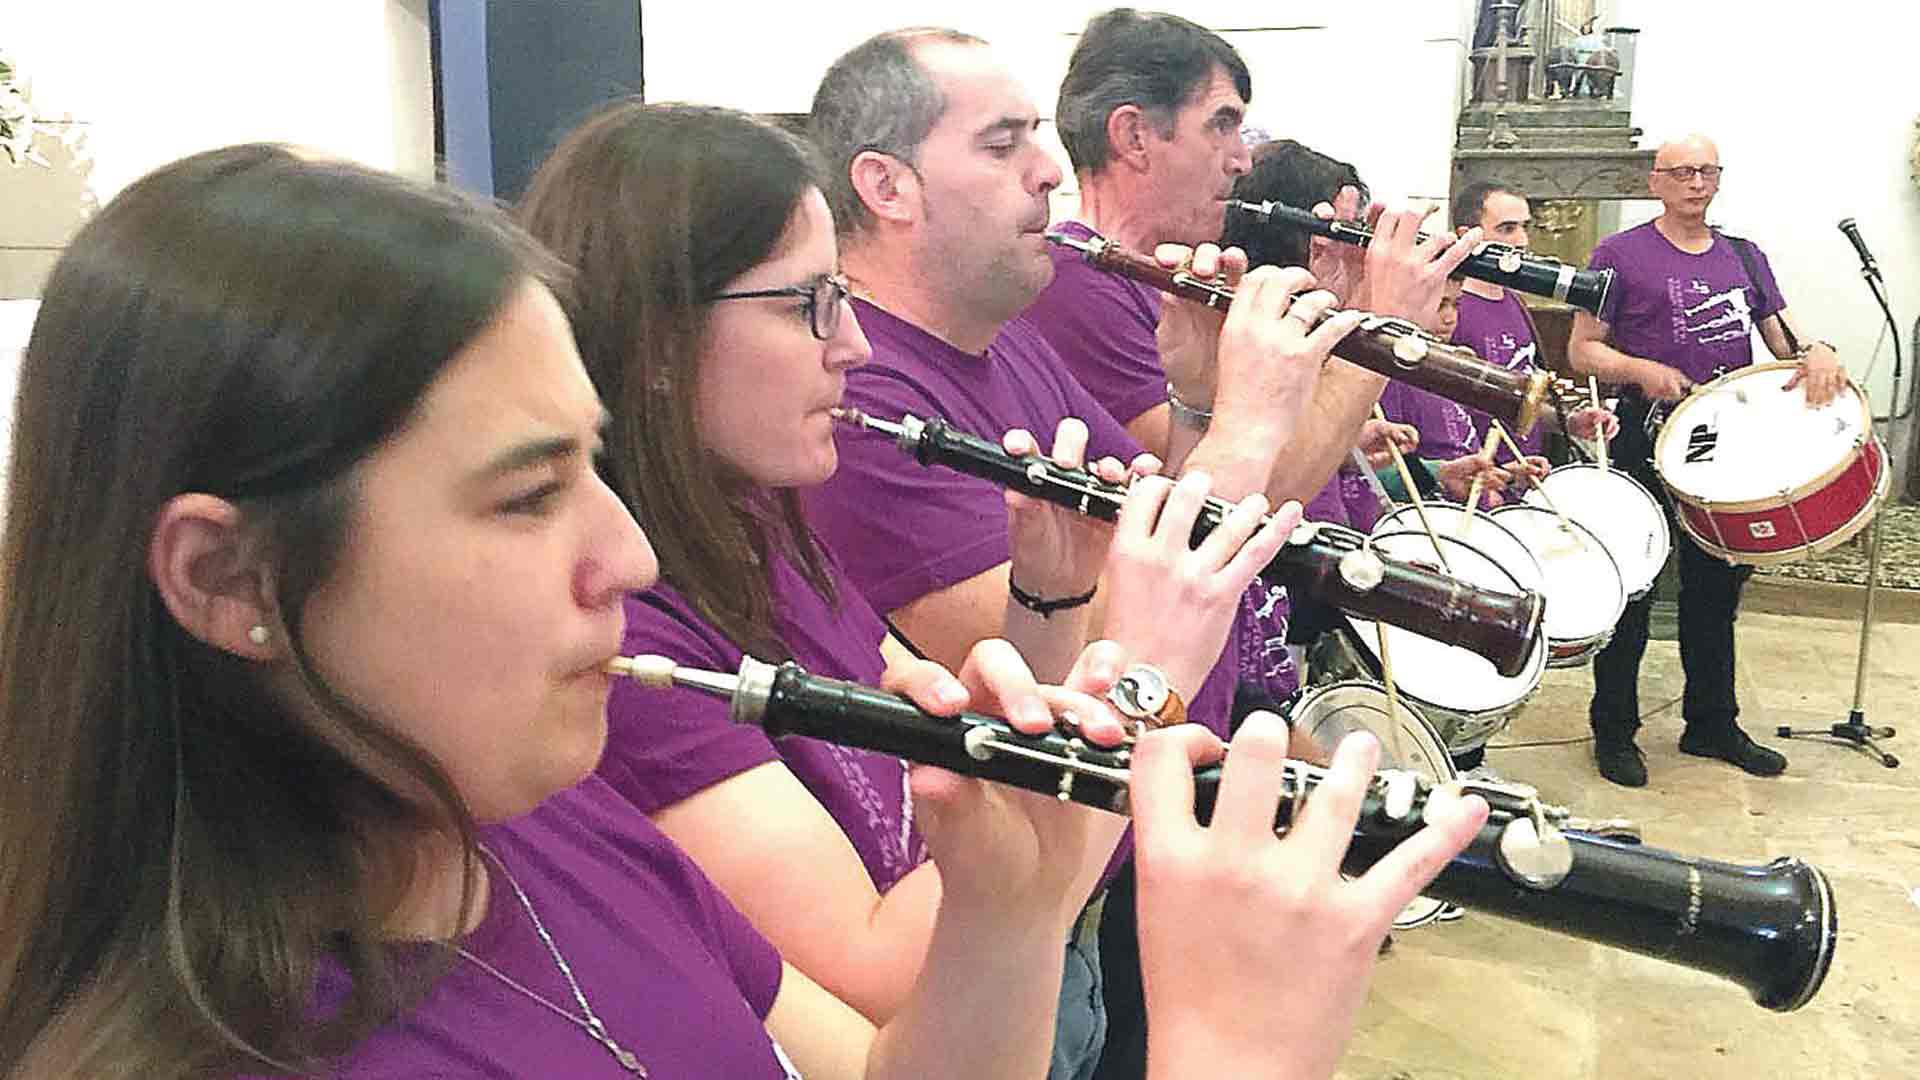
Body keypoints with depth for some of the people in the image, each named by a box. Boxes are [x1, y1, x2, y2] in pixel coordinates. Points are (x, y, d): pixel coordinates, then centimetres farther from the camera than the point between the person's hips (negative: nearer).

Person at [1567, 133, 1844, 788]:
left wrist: (1816, 355, -9)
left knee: (1717, 588, 15)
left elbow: (1782, 339, 14)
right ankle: (1614, 733, 11)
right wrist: (1642, 370, -22)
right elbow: (1583, 349, -4)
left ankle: (1712, 725, 28)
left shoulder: (1745, 258, 15)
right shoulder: (1621, 255, -2)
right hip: (1647, 441, -6)